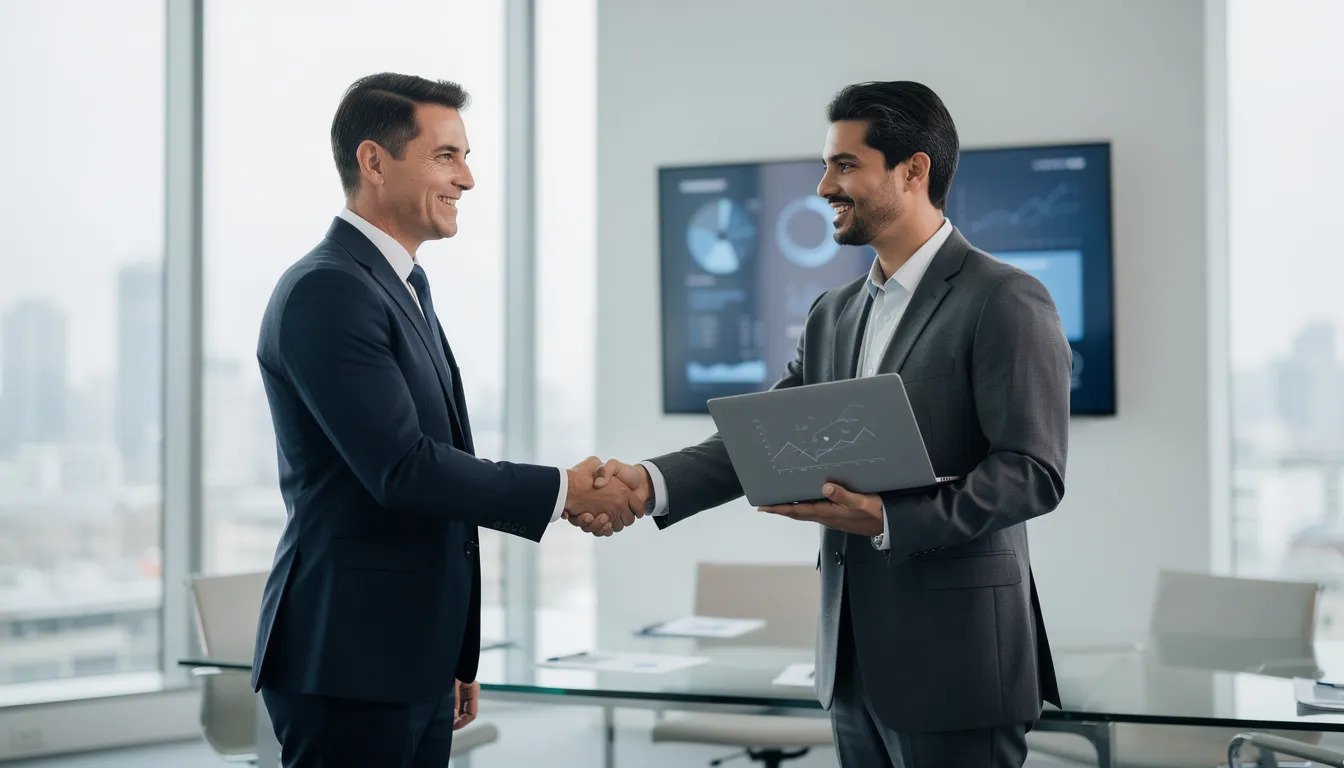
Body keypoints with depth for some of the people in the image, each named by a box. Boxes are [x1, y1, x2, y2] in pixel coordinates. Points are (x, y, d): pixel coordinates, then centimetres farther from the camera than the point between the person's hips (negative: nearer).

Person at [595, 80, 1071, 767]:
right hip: (855, 659, 7)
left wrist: (887, 521, -24)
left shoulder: (1005, 301, -9)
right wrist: (655, 483, -8)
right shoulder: (833, 315, 13)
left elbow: (1033, 473, -16)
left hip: (953, 659, -7)